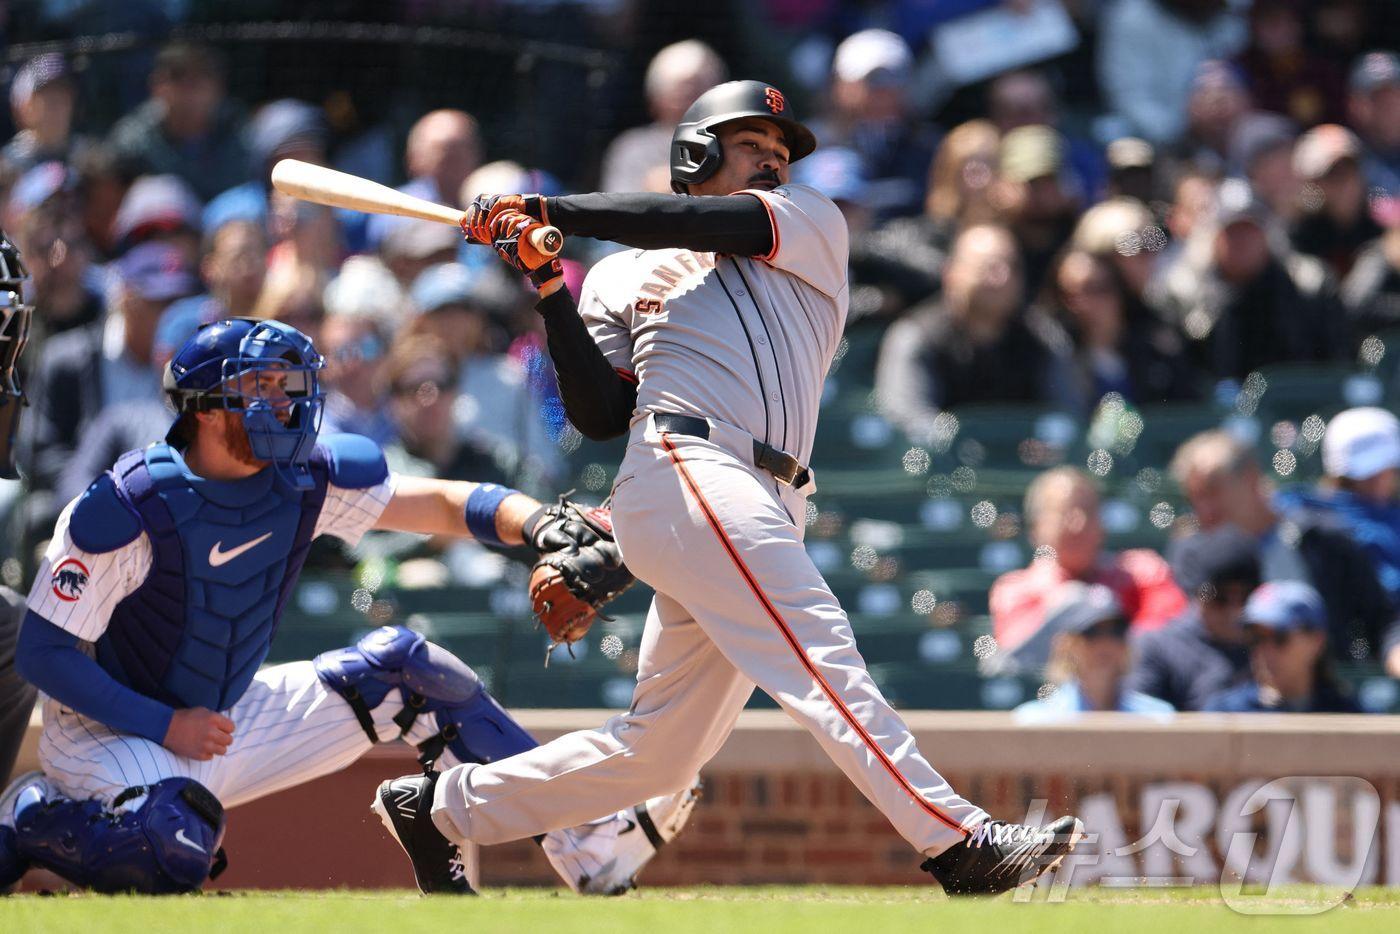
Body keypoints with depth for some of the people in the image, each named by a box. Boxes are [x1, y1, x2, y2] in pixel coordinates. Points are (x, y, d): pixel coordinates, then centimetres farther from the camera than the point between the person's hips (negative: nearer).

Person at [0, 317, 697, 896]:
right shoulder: (125, 510, -24)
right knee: (174, 852, -38)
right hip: (109, 731, -7)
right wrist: (164, 724, -26)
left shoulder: (307, 479, -7)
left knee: (402, 665, 1)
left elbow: (444, 504, -4)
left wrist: (537, 524, -25)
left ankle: (583, 840, 5)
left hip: (225, 719, 7)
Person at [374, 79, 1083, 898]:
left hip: (761, 513, 4)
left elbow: (710, 225, 3)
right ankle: (959, 844, -31)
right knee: (824, 658, -21)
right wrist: (550, 286, 0)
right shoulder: (623, 278, 18)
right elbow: (598, 415, 6)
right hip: (684, 472, -4)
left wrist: (549, 210, 2)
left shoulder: (813, 226, 22)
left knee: (660, 750, 5)